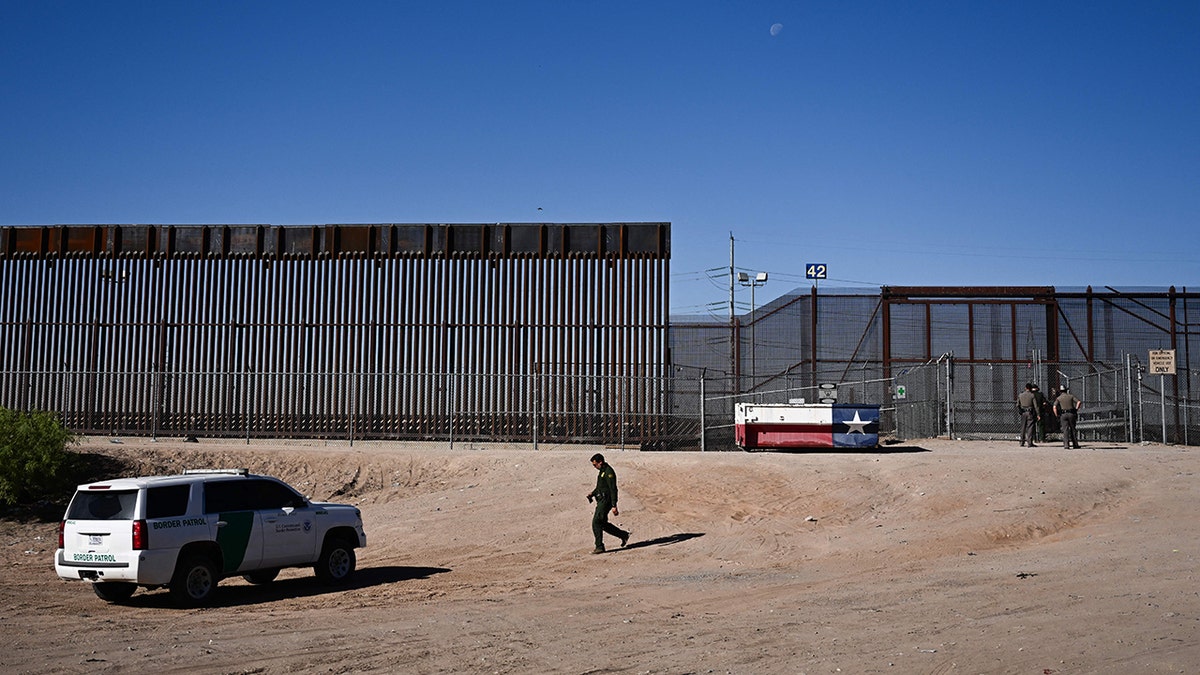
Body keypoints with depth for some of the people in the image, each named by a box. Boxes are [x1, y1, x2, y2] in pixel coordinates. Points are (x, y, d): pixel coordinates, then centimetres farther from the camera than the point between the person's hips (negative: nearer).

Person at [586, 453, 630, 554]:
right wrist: (592, 493, 11)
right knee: (603, 523, 14)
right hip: (601, 501, 10)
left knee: (596, 522, -14)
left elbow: (613, 489, -20)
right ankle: (623, 535, 25)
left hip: (606, 500, -10)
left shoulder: (608, 472, -16)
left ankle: (599, 546, -12)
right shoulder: (602, 471, 15)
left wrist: (614, 506, -24)